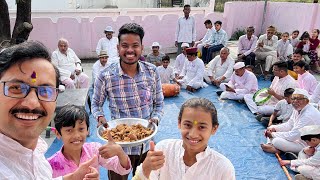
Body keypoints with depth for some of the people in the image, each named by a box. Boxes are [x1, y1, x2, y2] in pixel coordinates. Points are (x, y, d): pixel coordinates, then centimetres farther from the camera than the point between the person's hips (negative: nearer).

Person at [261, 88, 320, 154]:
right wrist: (274, 128, -6)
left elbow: (292, 136, -29)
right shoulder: (297, 109, 1)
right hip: (298, 137, 10)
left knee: (276, 141, -28)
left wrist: (273, 134, -19)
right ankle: (270, 144, -10)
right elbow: (289, 125, 12)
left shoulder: (309, 115, -29)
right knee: (271, 128, 6)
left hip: (306, 145, -10)